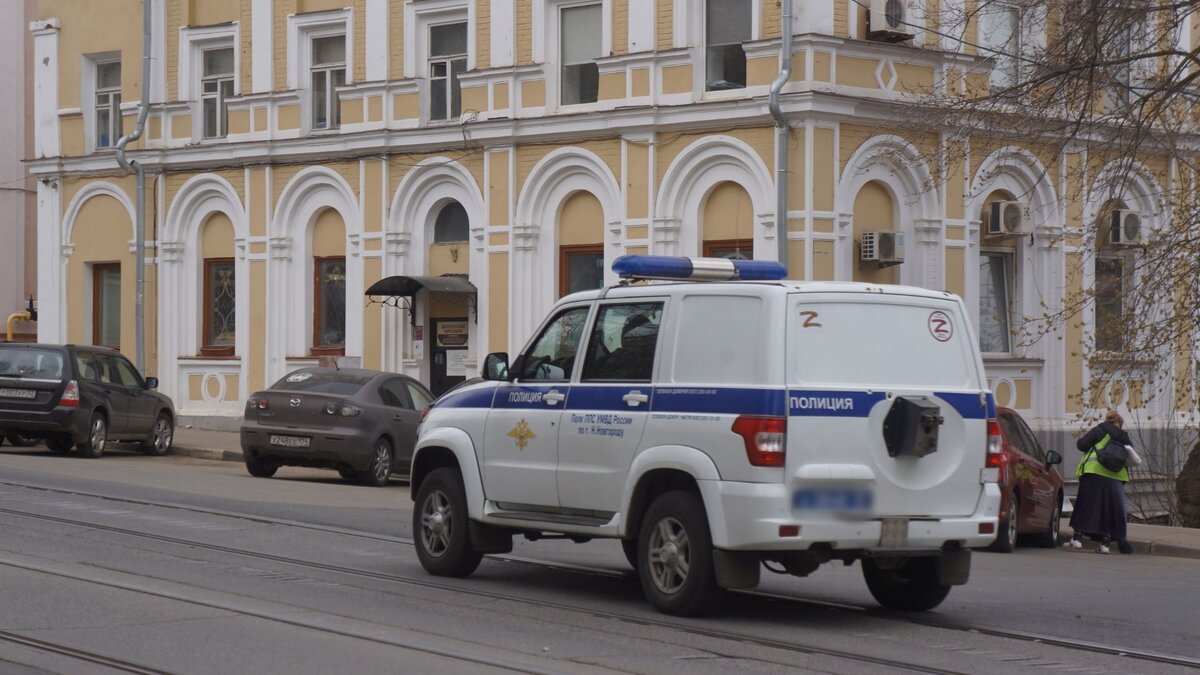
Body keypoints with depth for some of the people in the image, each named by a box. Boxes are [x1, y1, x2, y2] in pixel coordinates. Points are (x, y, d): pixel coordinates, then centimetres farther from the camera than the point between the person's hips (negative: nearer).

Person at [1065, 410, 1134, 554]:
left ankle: (1077, 538, -2)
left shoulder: (1099, 430, 2)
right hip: (1116, 478, 3)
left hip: (1095, 473, -3)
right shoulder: (1124, 437, 13)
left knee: (1085, 506, 3)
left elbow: (1082, 444, -7)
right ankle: (1105, 542, 2)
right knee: (1110, 510, 7)